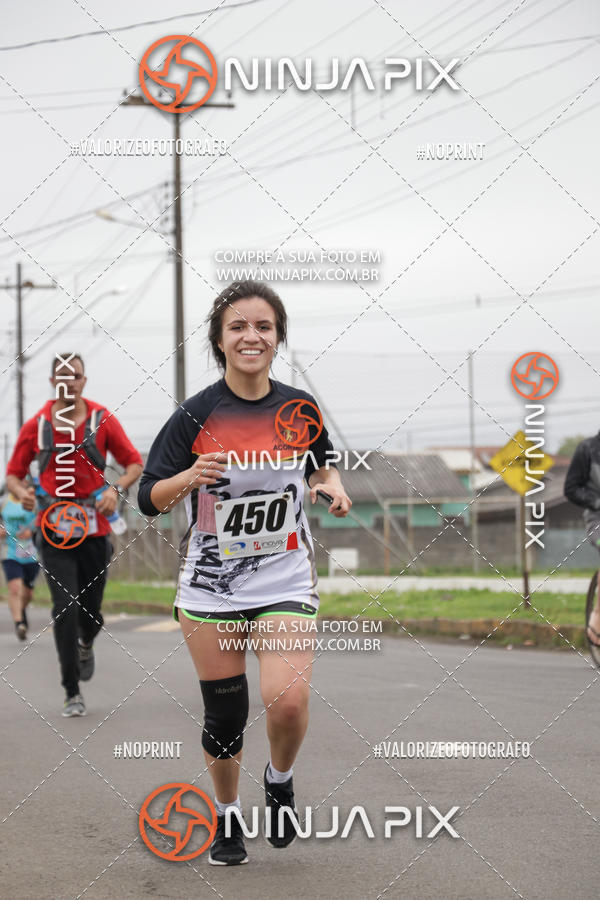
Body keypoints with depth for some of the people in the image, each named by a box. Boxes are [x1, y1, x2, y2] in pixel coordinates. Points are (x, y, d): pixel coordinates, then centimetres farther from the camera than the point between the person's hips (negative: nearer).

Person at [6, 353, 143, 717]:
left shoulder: (102, 420, 1)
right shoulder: (36, 426, 2)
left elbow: (135, 463, 5)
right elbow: (14, 472, 9)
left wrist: (116, 488, -14)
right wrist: (21, 491, -13)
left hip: (94, 528, 1)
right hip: (54, 529, -1)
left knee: (91, 611, 6)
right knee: (65, 609, -10)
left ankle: (86, 645, 44)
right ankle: (72, 693, -1)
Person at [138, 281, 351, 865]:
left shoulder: (300, 409, -2)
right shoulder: (195, 415, -9)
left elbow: (321, 466, 18)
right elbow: (149, 499, -6)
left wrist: (333, 486, -4)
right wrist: (191, 477, -25)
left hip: (285, 580, 1)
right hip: (210, 585, 0)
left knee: (287, 702, -19)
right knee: (224, 715, 6)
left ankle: (280, 779, 14)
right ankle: (226, 815, 31)